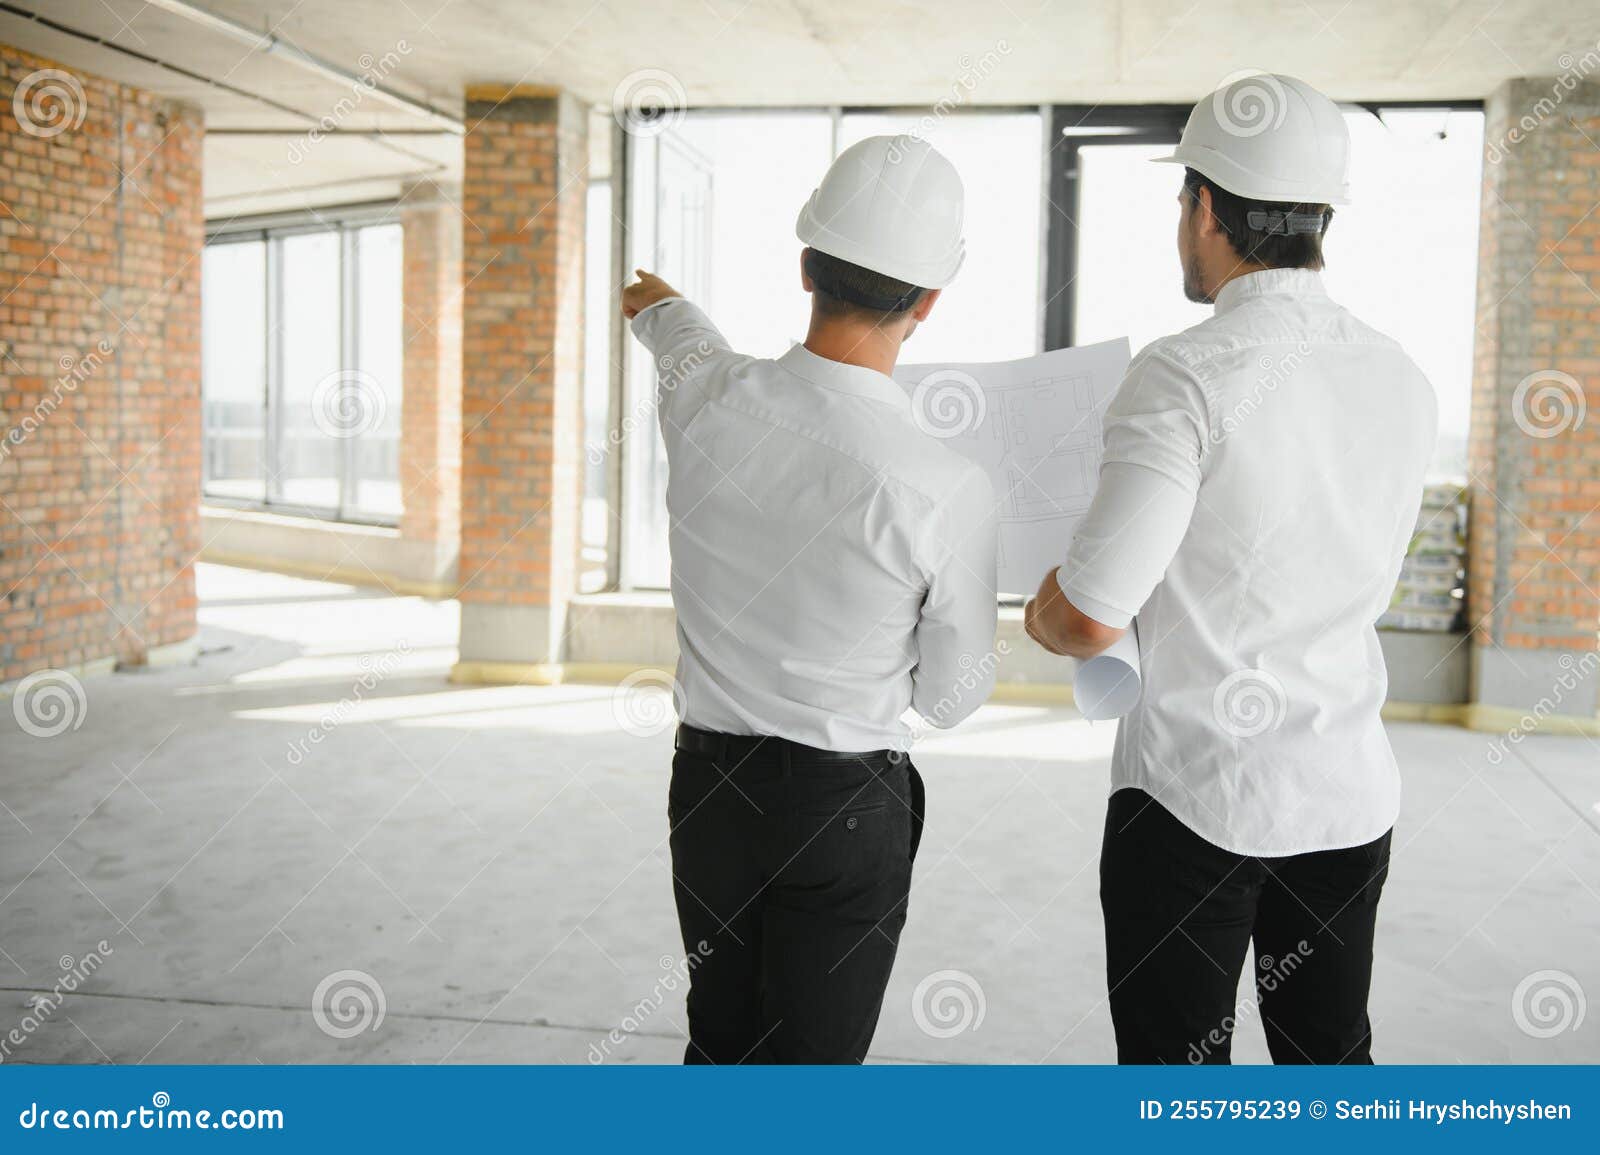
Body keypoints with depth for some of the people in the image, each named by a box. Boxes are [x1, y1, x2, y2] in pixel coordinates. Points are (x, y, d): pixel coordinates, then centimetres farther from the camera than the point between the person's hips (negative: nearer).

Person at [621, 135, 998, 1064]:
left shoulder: (704, 397, -11)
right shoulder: (950, 492, -22)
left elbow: (688, 338, 17)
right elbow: (953, 696, -7)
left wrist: (662, 305, 43)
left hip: (708, 780, 4)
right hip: (846, 803, -4)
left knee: (720, 1039, 23)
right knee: (811, 1059, 11)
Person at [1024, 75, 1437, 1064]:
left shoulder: (1187, 375, -17)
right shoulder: (1404, 380, 3)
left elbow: (1087, 619, -20)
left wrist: (1041, 616, 3)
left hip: (1194, 795, -6)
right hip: (1352, 795, 6)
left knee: (1175, 1067, 9)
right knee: (1331, 1057, 20)